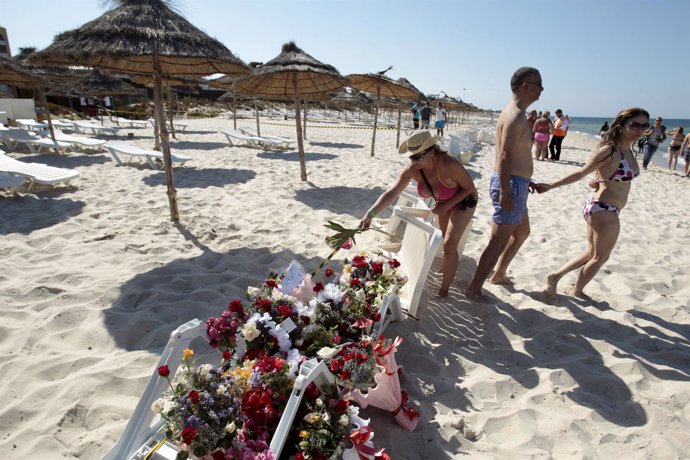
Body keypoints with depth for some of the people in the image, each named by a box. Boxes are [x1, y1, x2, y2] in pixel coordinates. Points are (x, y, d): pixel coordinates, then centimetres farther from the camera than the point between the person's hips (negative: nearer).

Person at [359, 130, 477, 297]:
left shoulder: (448, 164, -41)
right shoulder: (412, 169, -29)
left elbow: (470, 188, -25)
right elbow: (390, 193, -36)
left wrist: (445, 206, -31)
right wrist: (370, 214, -49)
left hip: (463, 200, -5)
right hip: (443, 201, 5)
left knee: (449, 245, -10)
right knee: (447, 238, 23)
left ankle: (444, 290, 6)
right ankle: (452, 264, 54)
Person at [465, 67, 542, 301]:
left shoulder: (515, 113, 16)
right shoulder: (516, 116, -16)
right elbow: (504, 155, -26)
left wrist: (524, 181, 28)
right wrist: (505, 192, -31)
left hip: (515, 184, 11)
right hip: (511, 185, -11)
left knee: (522, 232, 25)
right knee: (499, 241, -6)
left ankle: (499, 274, 37)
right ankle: (474, 288, 3)